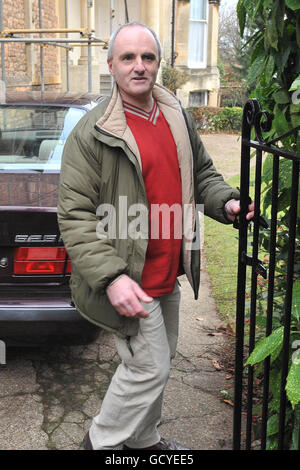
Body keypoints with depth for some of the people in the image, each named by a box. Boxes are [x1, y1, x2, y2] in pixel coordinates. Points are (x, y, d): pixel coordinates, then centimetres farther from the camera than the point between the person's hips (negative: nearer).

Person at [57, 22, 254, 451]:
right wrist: (111, 276, -27)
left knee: (160, 359, 20)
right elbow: (75, 217, -18)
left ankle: (143, 438, 44)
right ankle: (102, 441, 27)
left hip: (168, 274, 8)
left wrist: (225, 202, -3)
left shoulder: (178, 117, 6)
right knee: (150, 366, 0)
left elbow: (202, 173, 18)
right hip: (127, 281, -7)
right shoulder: (92, 133, -16)